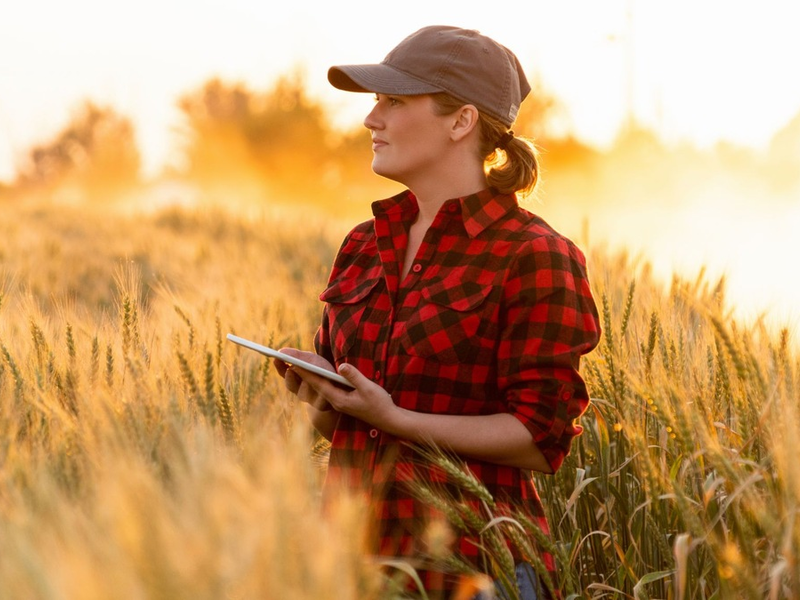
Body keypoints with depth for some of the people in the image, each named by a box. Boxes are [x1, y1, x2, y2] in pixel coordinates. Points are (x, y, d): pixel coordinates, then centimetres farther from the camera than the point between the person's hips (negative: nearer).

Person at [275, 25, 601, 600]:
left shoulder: (532, 257, -9)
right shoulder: (362, 248, 10)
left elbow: (541, 439, -13)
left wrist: (394, 418, -19)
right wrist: (322, 398, -4)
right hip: (357, 552, 5)